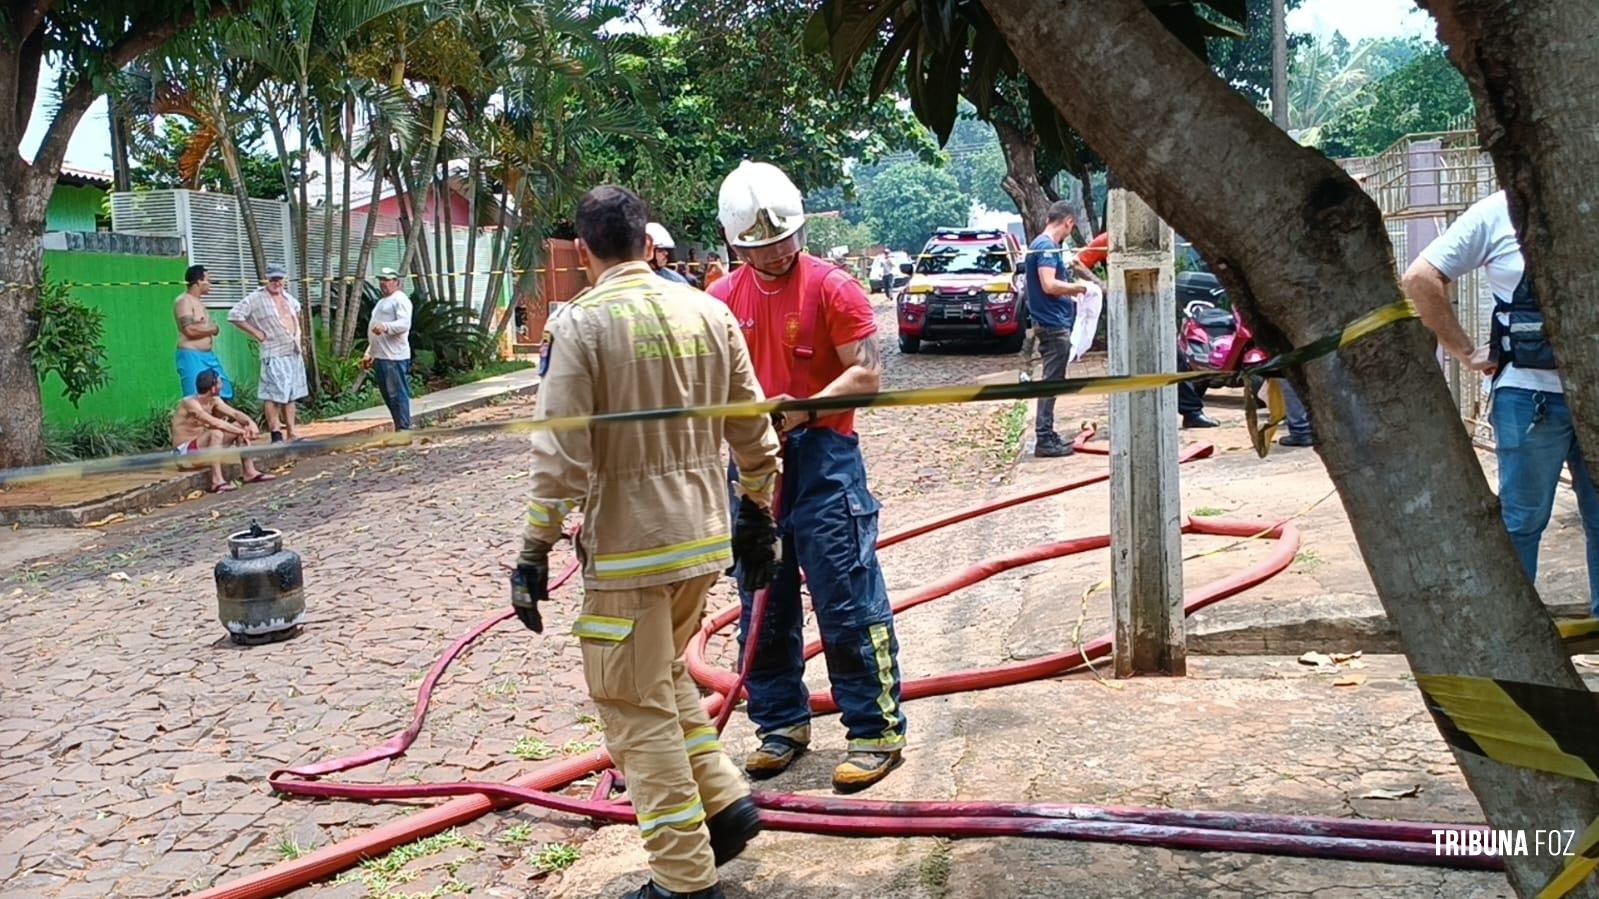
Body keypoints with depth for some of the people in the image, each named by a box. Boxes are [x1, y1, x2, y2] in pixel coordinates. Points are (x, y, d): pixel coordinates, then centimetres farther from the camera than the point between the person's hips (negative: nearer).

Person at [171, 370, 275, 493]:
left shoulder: (213, 400, 0)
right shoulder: (190, 403, -25)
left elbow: (235, 413, -1)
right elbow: (215, 423, -35)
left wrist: (250, 423, -21)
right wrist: (241, 432, -34)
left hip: (202, 443, 9)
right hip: (184, 450, -9)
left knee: (240, 426, -1)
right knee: (216, 433, -35)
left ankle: (250, 473, -3)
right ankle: (217, 482, -36)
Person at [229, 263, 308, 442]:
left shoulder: (288, 297, 14)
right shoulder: (257, 298, -8)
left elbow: (297, 310, 35)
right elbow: (234, 315, -13)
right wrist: (255, 332, -12)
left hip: (294, 353, 8)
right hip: (274, 355, -7)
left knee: (291, 395, 11)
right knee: (274, 396, -11)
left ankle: (291, 433, 17)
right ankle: (276, 436, -10)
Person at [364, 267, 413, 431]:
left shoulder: (400, 300, -7)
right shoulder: (382, 302, 24)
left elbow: (404, 324, -23)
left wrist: (385, 326, -39)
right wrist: (369, 354, 26)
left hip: (395, 357, -10)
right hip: (381, 356, 10)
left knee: (398, 393, -8)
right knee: (387, 394, 12)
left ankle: (404, 429, -5)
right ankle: (399, 427, 19)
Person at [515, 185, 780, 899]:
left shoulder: (579, 325, -12)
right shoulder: (709, 311, 4)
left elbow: (561, 456, -15)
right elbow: (753, 431, 8)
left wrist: (535, 549, -7)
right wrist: (758, 515, 20)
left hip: (627, 547, -6)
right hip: (705, 539, 6)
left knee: (638, 709, 5)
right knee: (667, 677, 27)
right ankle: (726, 800, 20)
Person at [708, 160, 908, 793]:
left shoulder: (833, 287, -5)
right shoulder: (723, 298, 8)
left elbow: (866, 373, -9)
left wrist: (800, 411, -21)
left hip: (823, 457, -5)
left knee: (848, 600, -4)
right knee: (763, 604, 11)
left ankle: (876, 731, 7)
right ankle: (781, 723, 26)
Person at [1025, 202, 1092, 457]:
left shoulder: (1040, 244, 15)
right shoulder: (1047, 246, -16)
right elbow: (1049, 285, -25)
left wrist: (1069, 291, 16)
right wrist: (1077, 288, -11)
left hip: (1052, 323, 10)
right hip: (1054, 324, -10)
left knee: (1051, 381, 14)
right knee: (1051, 382, -7)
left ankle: (1047, 434, 20)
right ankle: (1044, 440, -4)